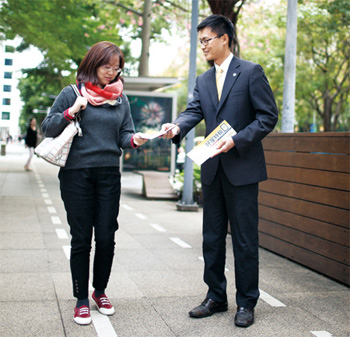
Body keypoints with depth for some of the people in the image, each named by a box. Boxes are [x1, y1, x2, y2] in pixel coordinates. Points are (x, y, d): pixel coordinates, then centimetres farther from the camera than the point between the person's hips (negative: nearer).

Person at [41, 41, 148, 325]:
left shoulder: (120, 99, 12)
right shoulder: (71, 94, 2)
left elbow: (125, 135, 9)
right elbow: (48, 128, 1)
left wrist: (134, 140, -13)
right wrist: (71, 112, -14)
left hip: (109, 174, 3)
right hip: (76, 174, -3)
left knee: (106, 238, 4)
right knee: (81, 239, 2)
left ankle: (100, 291, 24)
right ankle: (82, 300, 15)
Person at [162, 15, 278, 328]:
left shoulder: (251, 72, -4)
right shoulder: (203, 80, 14)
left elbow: (269, 116, -7)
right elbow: (194, 111, 0)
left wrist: (237, 140, -19)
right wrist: (177, 127, -22)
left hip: (242, 169, -6)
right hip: (213, 169, 6)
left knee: (244, 239, 1)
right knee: (212, 238, 12)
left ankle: (246, 303, 14)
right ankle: (216, 297, 25)